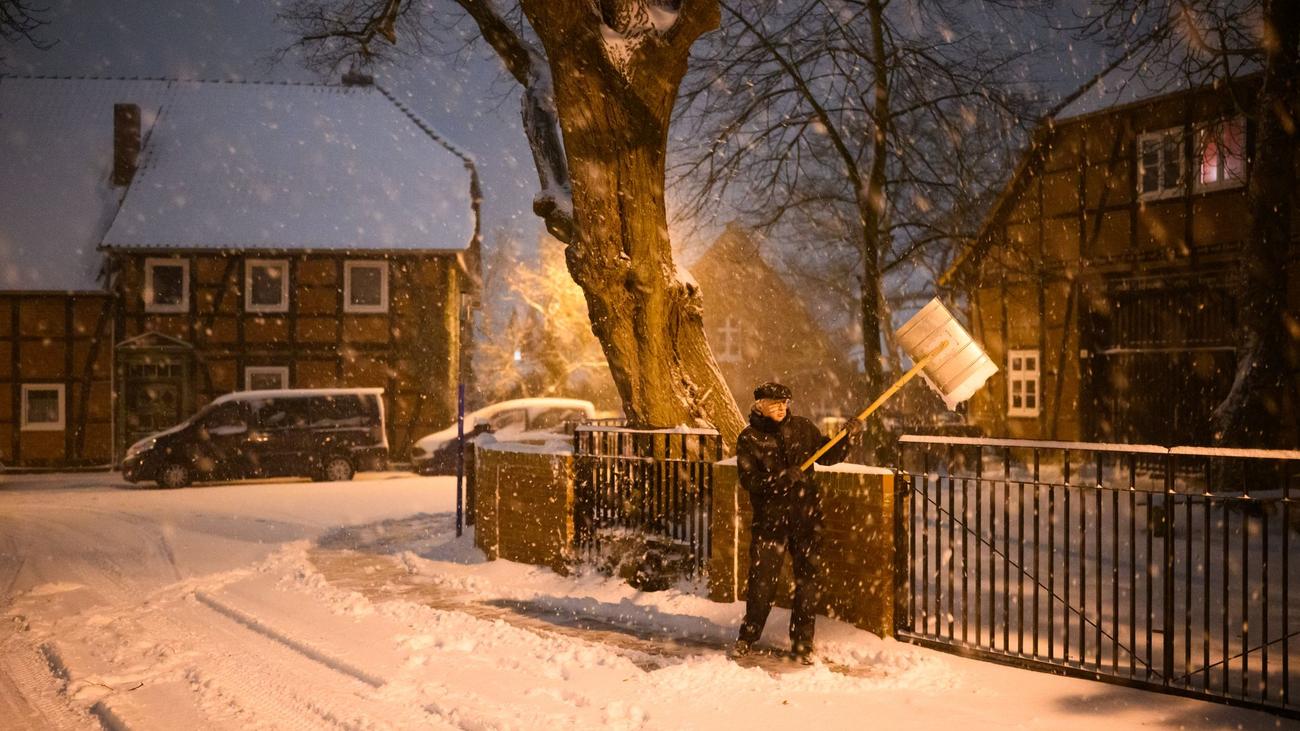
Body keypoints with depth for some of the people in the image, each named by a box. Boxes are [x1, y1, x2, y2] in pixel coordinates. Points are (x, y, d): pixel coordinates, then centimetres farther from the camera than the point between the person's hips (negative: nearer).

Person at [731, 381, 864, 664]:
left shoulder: (802, 428, 6)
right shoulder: (749, 439, -4)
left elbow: (827, 456, 12)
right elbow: (749, 480, -13)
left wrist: (847, 437, -4)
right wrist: (782, 477, -27)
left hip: (805, 516, 3)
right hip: (770, 518, -2)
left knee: (807, 578, 5)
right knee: (762, 579, -1)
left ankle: (802, 642, 16)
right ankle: (748, 636, 18)